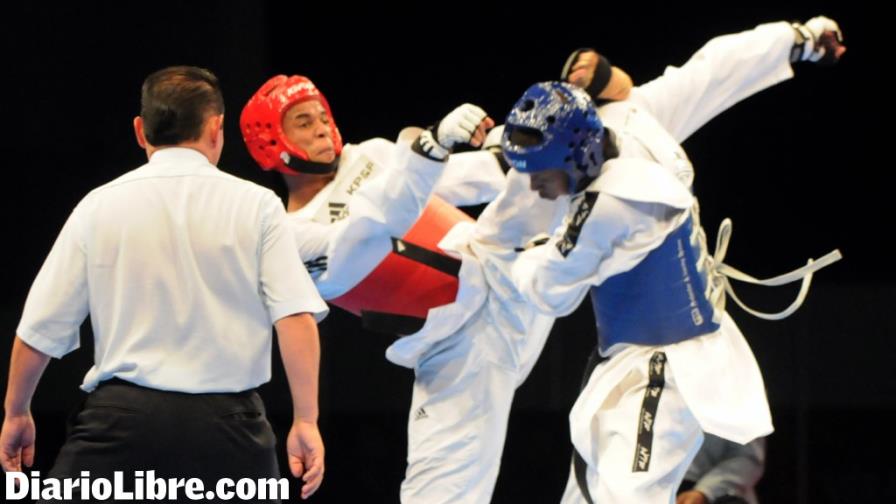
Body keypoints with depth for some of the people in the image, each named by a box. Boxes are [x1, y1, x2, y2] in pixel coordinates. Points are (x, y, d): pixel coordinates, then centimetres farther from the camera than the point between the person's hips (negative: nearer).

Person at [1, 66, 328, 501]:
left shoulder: (100, 205, 5)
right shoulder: (255, 205, 2)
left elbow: (40, 329, 7)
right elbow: (297, 318, -7)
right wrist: (305, 420, -4)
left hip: (122, 416, 0)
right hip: (226, 421, 0)